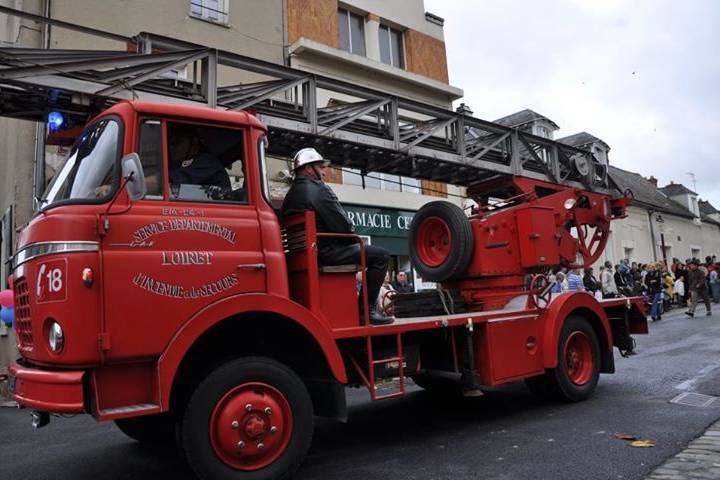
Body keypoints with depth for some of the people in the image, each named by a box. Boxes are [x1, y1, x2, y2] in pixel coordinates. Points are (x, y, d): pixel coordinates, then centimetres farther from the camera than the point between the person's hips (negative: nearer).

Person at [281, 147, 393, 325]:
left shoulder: (290, 195, 17)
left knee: (356, 250, 33)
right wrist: (354, 239, 6)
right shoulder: (318, 189, -11)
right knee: (380, 255, -7)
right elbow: (343, 226, -16)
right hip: (324, 251, -10)